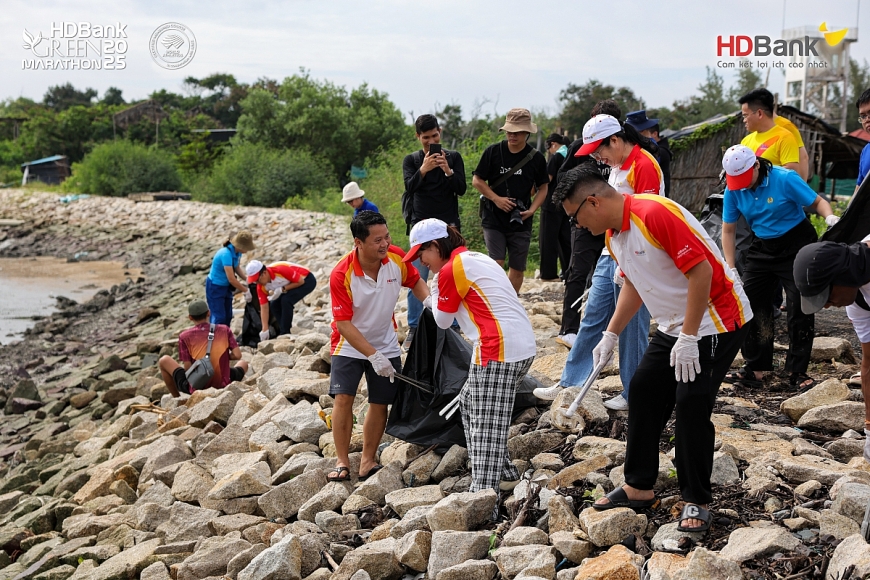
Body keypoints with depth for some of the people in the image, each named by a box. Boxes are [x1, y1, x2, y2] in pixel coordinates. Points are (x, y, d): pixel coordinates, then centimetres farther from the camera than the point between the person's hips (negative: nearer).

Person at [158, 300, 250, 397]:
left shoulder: (184, 336, -6)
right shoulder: (224, 329, -1)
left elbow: (187, 368, -9)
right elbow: (237, 355, -7)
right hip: (222, 386, 1)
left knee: (163, 361, 18)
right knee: (243, 363, 31)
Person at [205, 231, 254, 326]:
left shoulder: (237, 252, -8)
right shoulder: (226, 254, -32)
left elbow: (237, 268, 10)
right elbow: (231, 279, -31)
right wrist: (246, 291, -21)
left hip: (226, 286, 8)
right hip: (215, 287, -8)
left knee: (228, 317, 10)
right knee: (219, 317, -11)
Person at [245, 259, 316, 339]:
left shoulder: (280, 270, -36)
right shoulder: (261, 287, -14)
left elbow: (301, 281, -26)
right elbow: (264, 308, -10)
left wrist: (282, 289, -30)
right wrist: (265, 330, -14)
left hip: (306, 280, -7)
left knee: (286, 300, -25)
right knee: (275, 304, -4)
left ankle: (285, 333, -14)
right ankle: (283, 333, 10)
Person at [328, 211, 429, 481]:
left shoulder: (397, 258, -16)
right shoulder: (341, 274, -27)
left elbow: (416, 283, 4)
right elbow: (343, 324, -25)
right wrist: (373, 356, -28)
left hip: (386, 345, 4)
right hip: (350, 345, -3)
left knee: (380, 403, 5)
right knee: (343, 398, -14)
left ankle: (368, 462, 16)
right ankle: (342, 461, -2)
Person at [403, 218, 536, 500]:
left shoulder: (451, 270, -7)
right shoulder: (478, 258, 20)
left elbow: (443, 320, 2)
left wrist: (435, 288, 14)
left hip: (498, 351, -10)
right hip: (523, 345, 10)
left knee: (486, 425, -7)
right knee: (469, 402, 21)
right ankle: (505, 475, 25)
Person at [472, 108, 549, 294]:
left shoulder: (536, 158, -2)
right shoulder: (493, 152, -5)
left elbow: (542, 188, 8)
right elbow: (477, 181, 0)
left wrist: (532, 209, -9)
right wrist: (496, 198, -13)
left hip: (520, 222, 2)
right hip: (494, 219, -2)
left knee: (517, 269, 8)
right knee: (496, 265, -12)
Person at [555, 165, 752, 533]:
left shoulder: (655, 213, -25)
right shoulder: (613, 236, 5)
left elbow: (700, 269, -27)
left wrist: (689, 338, -25)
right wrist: (611, 334, 15)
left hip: (716, 320, -10)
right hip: (673, 325, 10)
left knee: (691, 403, -13)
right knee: (643, 391, 9)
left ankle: (696, 502, 1)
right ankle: (638, 488, 20)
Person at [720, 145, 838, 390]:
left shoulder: (785, 179, -19)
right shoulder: (733, 190, -6)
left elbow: (817, 202, -14)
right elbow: (728, 230, 1)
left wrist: (830, 216, -37)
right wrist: (731, 269, -4)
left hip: (797, 247, -5)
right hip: (762, 248, 5)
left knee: (799, 308, -4)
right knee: (750, 305, 0)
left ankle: (797, 371, 5)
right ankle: (755, 368, 11)